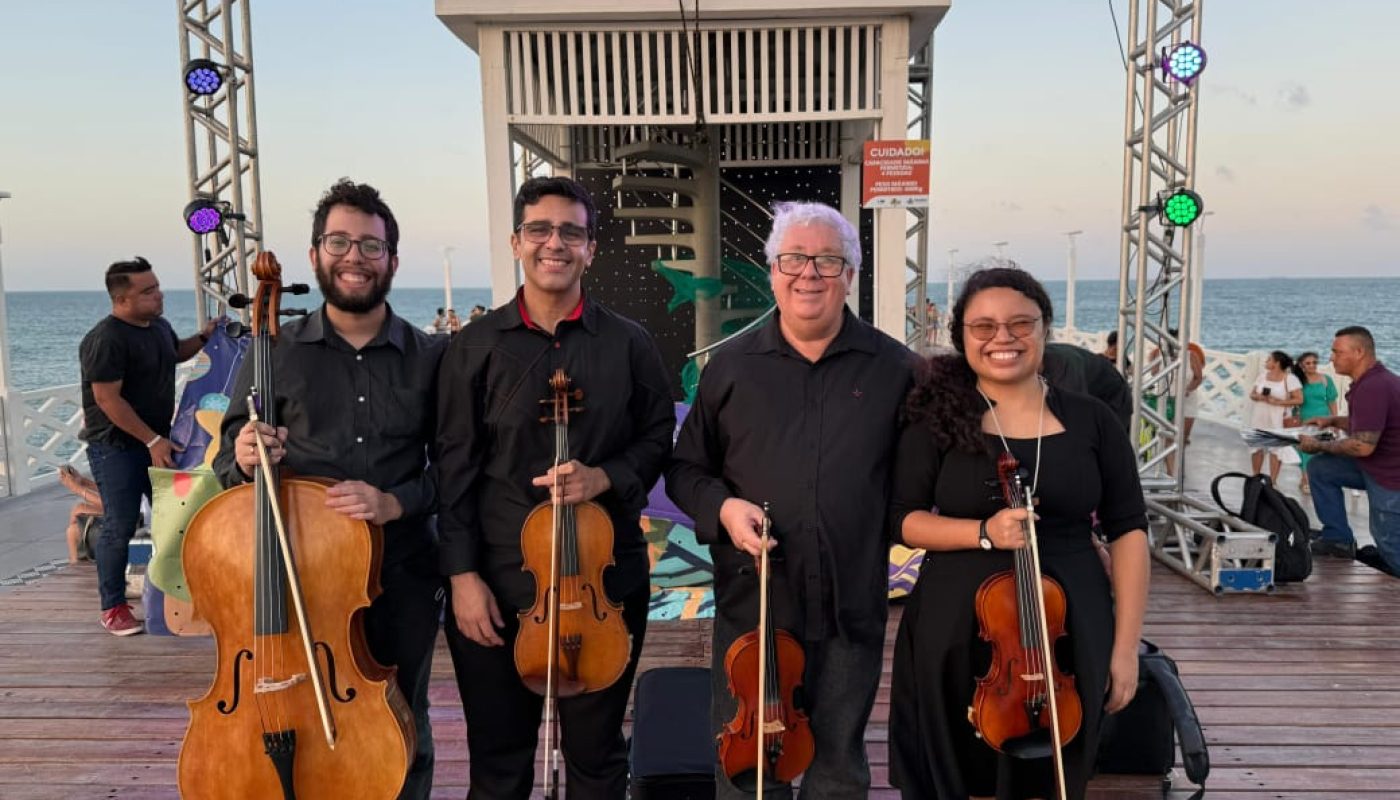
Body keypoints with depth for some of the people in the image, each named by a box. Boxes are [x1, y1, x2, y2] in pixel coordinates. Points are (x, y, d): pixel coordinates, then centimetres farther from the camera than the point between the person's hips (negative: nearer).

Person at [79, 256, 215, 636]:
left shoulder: (159, 326, 7)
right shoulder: (106, 340, -19)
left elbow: (175, 353, 30)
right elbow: (107, 399, -22)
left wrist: (203, 337, 10)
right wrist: (152, 440, -21)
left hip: (157, 440, 8)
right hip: (116, 447, -8)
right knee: (120, 526, -2)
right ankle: (113, 607, 11)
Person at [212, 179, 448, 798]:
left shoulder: (430, 357, 0)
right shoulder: (274, 353, 1)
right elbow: (228, 466, 5)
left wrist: (396, 502, -17)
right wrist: (245, 460, -17)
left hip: (401, 582, 0)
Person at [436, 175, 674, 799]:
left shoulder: (629, 344, 0)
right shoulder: (474, 347, 0)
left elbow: (658, 440, 6)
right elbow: (456, 468, -1)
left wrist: (605, 477, -14)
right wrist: (462, 574, -6)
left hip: (605, 579, 0)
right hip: (499, 581, 0)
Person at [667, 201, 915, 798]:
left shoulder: (893, 368, 0)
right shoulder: (732, 365, 2)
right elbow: (686, 469, 8)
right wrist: (722, 507, -10)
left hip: (852, 607, 0)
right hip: (750, 600, 0)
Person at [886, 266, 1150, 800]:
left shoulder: (1090, 420, 2)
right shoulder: (936, 419, -2)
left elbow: (1127, 530, 3)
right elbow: (903, 521, -3)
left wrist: (1126, 646, -2)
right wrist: (984, 532, -19)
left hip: (1069, 635, 1)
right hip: (957, 636, -1)